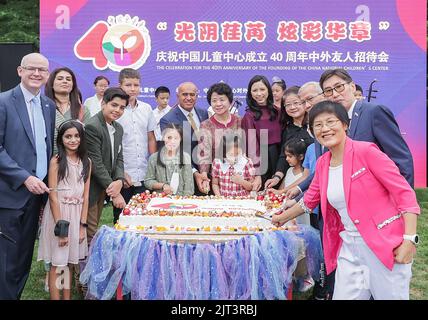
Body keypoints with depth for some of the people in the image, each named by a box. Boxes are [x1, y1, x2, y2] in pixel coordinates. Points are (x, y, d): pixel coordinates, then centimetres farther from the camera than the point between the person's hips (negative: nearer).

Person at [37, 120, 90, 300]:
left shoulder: (86, 162, 5)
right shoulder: (56, 161, -9)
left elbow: (85, 195, 5)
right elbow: (53, 196, -12)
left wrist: (82, 225, 0)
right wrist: (60, 227, -14)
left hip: (76, 216, 5)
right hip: (58, 214, -4)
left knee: (69, 262, 15)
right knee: (57, 264, 3)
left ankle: (68, 297, 24)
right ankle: (56, 297, 13)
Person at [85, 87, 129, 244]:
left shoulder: (118, 128, 8)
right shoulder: (92, 127, -19)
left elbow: (118, 158, 8)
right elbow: (96, 163, -22)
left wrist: (119, 181, -13)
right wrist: (115, 193, -20)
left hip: (103, 187, 8)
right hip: (90, 188, -8)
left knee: (94, 229, 17)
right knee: (89, 232, 0)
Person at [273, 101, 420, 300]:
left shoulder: (365, 151, -11)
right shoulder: (322, 163, 8)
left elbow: (404, 193, -12)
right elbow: (309, 200, 24)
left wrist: (409, 239, -18)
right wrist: (282, 218, 34)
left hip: (385, 243, -5)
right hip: (350, 246, 5)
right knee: (344, 296, 4)